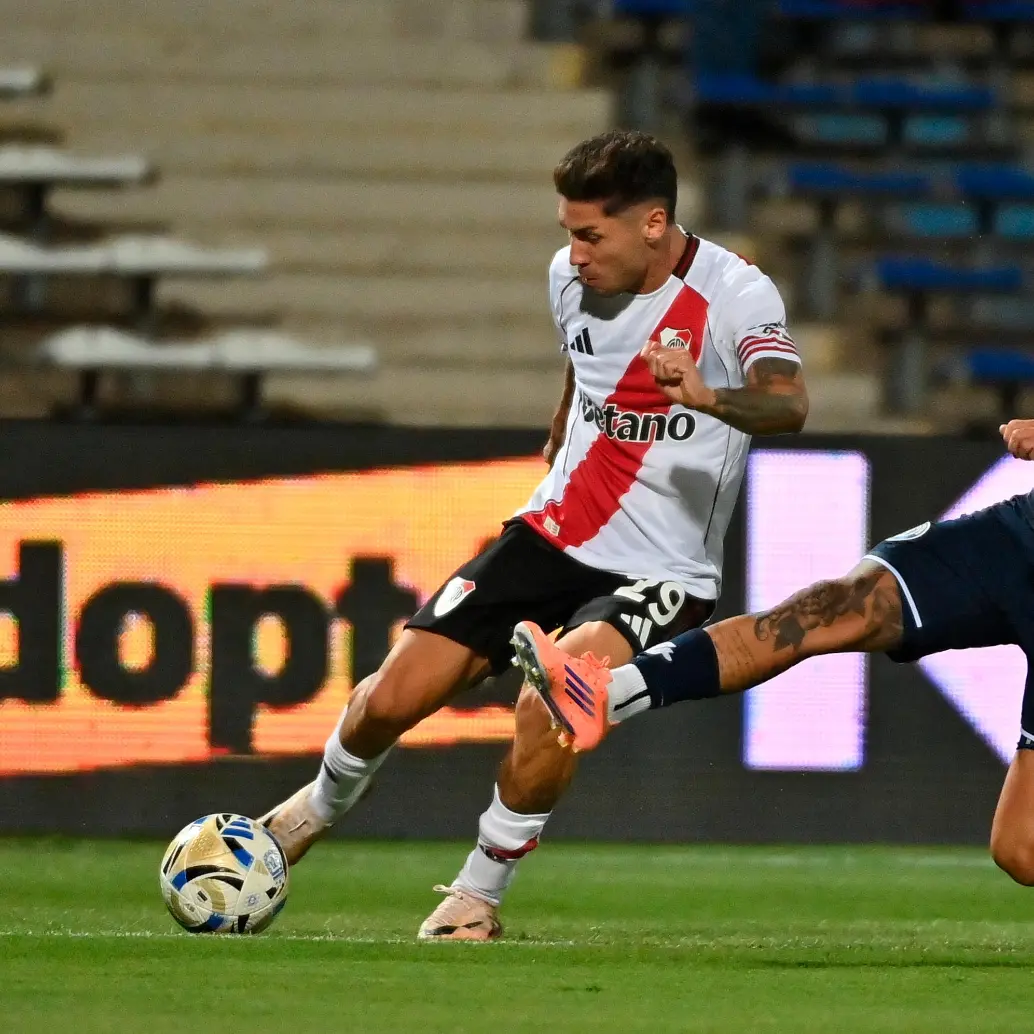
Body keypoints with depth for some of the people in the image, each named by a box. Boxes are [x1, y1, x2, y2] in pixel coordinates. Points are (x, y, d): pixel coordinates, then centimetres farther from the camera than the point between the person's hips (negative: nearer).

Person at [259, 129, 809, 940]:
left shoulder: (736, 295, -18)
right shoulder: (570, 277, 2)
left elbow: (789, 405, -37)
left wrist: (708, 396, -57)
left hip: (661, 575, -5)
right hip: (555, 535, 6)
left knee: (550, 705, -31)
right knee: (395, 696, -3)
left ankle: (479, 895, -7)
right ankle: (323, 805, 32)